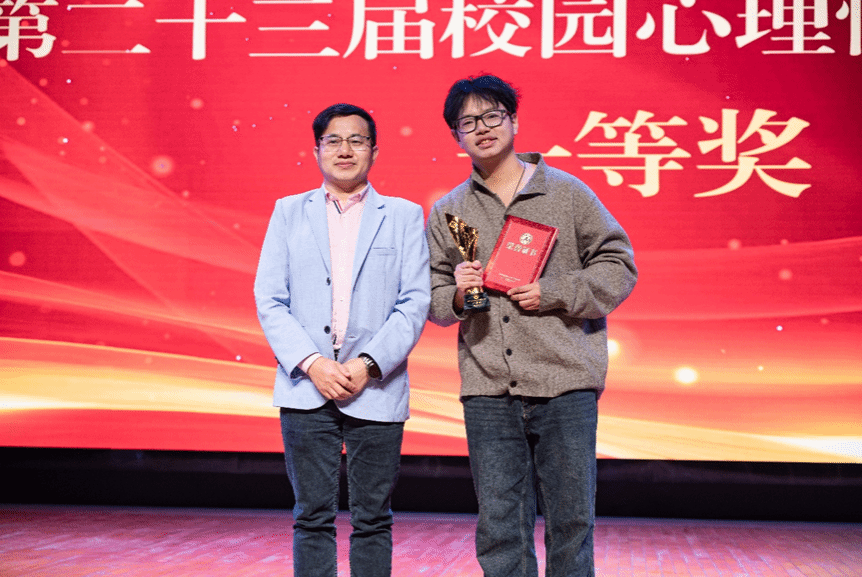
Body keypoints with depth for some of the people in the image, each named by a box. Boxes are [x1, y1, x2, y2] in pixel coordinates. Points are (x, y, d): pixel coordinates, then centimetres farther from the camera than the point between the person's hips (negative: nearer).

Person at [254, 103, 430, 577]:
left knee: (373, 520, 4)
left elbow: (415, 303, 1)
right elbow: (269, 299, 4)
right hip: (306, 387, 1)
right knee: (312, 517, 3)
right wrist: (312, 364, -9)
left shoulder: (405, 216, 9)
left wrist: (367, 365, -11)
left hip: (375, 389, -1)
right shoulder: (288, 212, 12)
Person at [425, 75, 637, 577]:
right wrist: (455, 294, -7)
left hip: (564, 386, -2)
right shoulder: (447, 213, 12)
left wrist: (553, 292, -8)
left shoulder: (567, 192, 5)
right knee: (500, 531, 6)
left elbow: (619, 266, 4)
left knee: (571, 521, 4)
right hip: (487, 393, 2)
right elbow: (432, 298, 16)